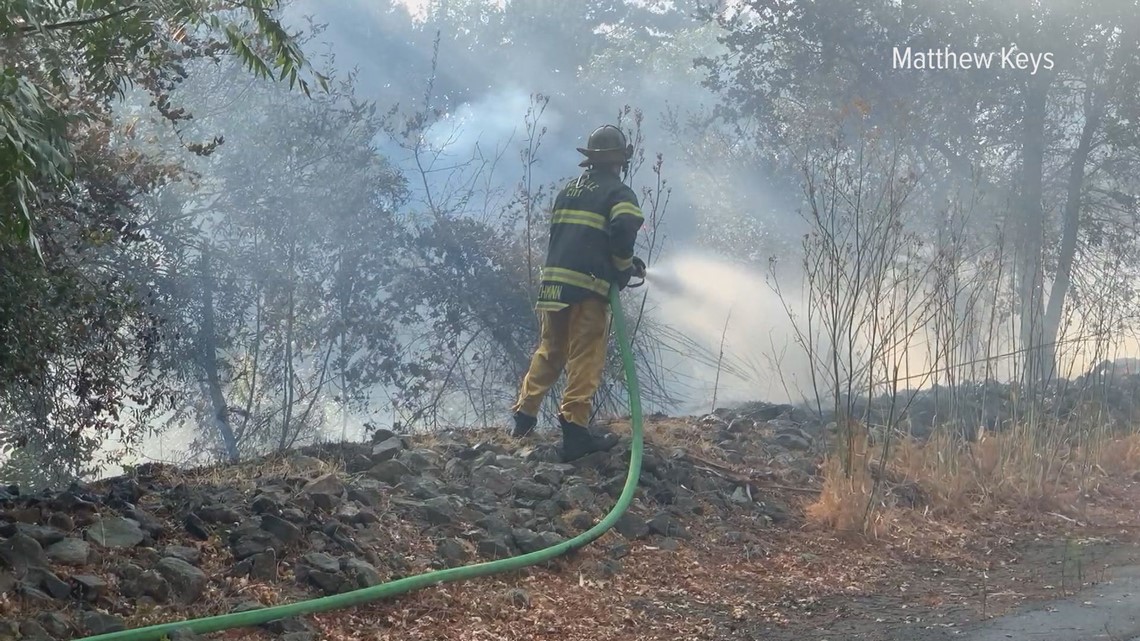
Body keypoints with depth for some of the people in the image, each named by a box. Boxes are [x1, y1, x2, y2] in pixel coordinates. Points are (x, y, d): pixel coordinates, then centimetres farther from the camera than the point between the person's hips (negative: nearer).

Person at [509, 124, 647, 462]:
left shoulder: (567, 191, 19)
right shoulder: (619, 193, 0)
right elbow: (623, 233, -16)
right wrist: (625, 267, 2)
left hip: (554, 281, 6)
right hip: (589, 285, -6)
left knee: (549, 351, 17)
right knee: (585, 357, -5)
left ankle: (525, 413, 19)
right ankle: (574, 428, -10)